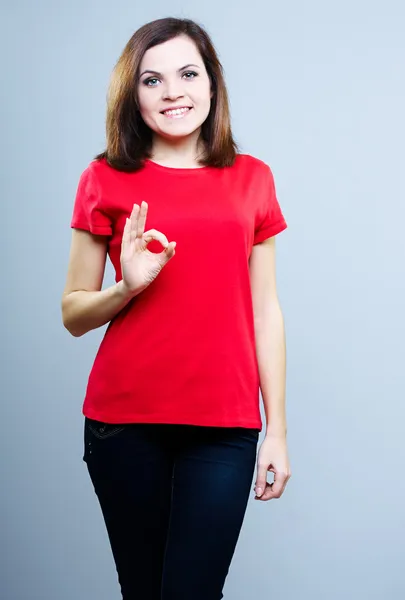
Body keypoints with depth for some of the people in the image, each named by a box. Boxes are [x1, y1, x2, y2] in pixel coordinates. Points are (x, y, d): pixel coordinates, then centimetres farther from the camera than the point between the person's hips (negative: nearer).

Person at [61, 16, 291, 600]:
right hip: (125, 423, 0)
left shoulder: (252, 179, 7)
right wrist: (128, 287, -15)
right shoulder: (107, 180, 3)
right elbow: (73, 314, 6)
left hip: (224, 428, 1)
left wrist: (277, 429, 5)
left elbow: (265, 309, 9)